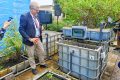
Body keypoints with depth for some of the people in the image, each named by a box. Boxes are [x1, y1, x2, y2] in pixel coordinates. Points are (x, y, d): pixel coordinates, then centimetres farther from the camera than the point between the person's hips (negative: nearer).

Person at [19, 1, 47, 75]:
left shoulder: (36, 16, 4)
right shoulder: (24, 16, -18)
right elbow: (21, 29, -20)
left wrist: (41, 30, 0)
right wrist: (30, 39, -25)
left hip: (38, 39, 7)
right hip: (30, 40, -7)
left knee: (42, 52, 18)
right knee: (31, 55, 11)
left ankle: (42, 64, 41)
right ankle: (33, 68, 32)